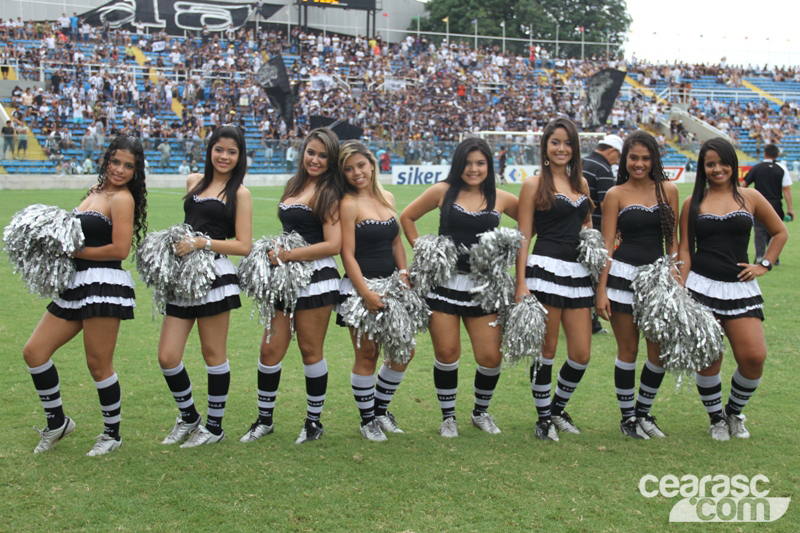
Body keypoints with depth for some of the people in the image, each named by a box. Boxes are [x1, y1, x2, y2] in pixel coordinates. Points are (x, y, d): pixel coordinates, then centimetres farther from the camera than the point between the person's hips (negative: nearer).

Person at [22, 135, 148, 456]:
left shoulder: (122, 199, -9)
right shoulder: (96, 192, 16)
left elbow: (120, 249, -17)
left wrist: (74, 251, -10)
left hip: (104, 285, -9)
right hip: (76, 285, 9)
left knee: (98, 365, 0)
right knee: (34, 351, 7)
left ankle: (112, 434, 19)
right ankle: (57, 422, 22)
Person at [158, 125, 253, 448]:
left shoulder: (239, 193, 0)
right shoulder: (193, 182, 15)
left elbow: (244, 246, -7)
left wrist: (202, 243, -15)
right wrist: (181, 241, 14)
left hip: (216, 275, -5)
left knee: (213, 354, 4)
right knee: (167, 357, 1)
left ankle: (214, 426, 20)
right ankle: (188, 418, 24)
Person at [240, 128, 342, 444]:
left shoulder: (329, 193, -6)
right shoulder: (295, 184, 15)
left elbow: (333, 245, -16)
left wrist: (287, 255, -14)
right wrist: (275, 253, 10)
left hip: (315, 280, -6)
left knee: (310, 350, 4)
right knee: (270, 349, 5)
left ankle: (314, 422, 20)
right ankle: (264, 420, 20)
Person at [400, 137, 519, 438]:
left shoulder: (501, 199, 4)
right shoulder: (443, 191, 3)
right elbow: (407, 217, 12)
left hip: (483, 286, 1)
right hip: (444, 281, -1)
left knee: (491, 357, -1)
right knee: (446, 353, 2)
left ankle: (481, 412, 26)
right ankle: (448, 417, 21)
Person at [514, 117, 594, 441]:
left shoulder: (581, 183, 16)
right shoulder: (535, 184, 0)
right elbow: (523, 237, -4)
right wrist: (521, 283, -11)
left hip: (579, 272, 5)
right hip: (546, 268, -5)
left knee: (581, 355, 4)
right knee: (546, 349, 2)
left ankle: (558, 407, 27)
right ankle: (544, 416, 18)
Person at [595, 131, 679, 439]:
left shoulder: (668, 190, 7)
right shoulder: (616, 195, 0)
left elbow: (672, 240, 11)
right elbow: (607, 244, -2)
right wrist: (601, 290, -7)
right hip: (623, 275, -3)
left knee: (660, 352, 3)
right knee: (628, 350, 3)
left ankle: (644, 413, 22)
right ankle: (628, 417, 18)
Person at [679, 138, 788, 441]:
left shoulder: (750, 198, 6)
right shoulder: (693, 203, 6)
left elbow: (780, 232, 17)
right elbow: (684, 249, 5)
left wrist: (764, 265, 6)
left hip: (741, 288, 1)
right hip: (702, 288, -1)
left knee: (754, 357, -7)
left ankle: (734, 412, 20)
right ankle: (716, 419, 23)